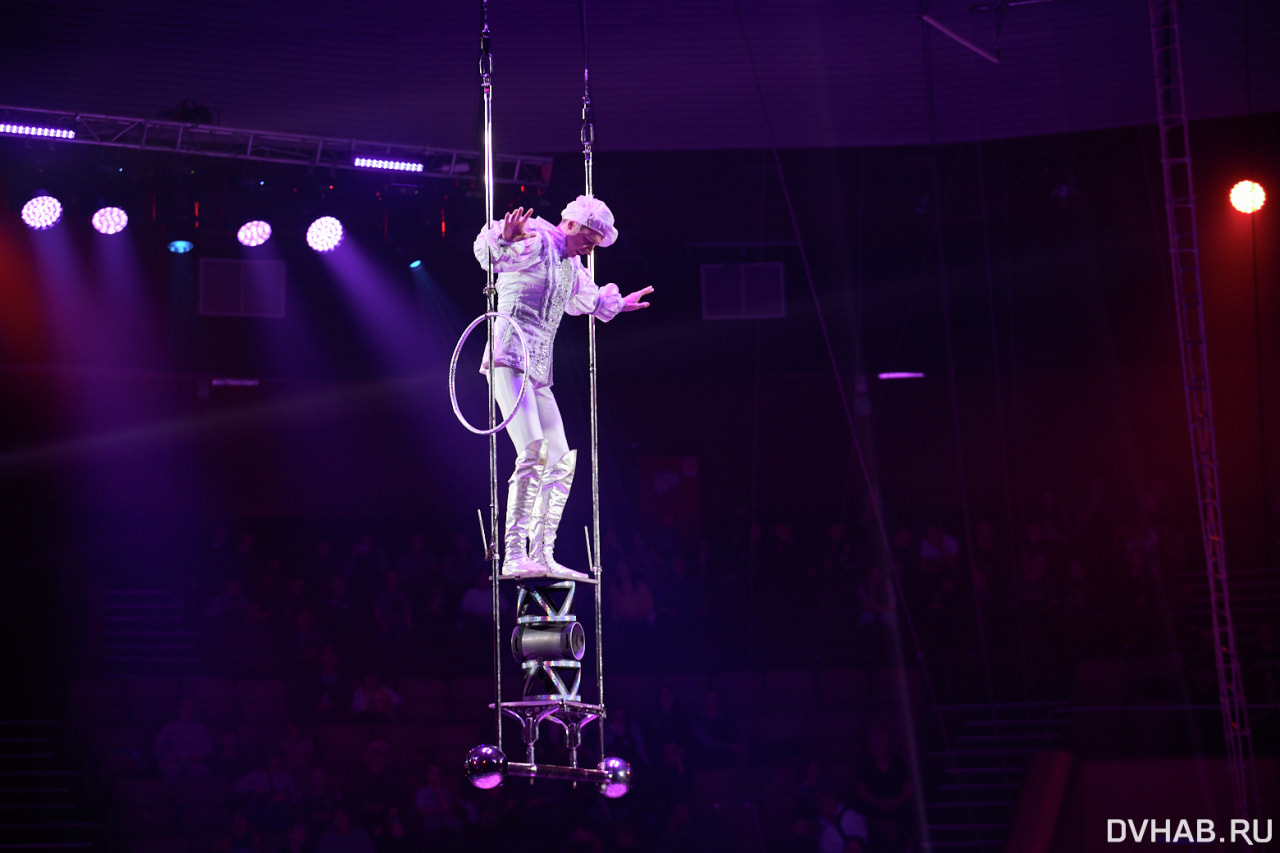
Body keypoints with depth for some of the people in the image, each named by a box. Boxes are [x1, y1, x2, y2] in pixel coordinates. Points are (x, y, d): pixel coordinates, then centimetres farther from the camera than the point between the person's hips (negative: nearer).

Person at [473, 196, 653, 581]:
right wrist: (505, 239, -45)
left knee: (561, 461, 8)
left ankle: (542, 556, 11)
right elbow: (489, 251, -24)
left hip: (538, 372, 10)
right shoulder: (536, 242, -5)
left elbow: (587, 300, 44)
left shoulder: (571, 267, 23)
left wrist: (619, 303, 54)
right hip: (510, 360, -10)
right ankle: (514, 556, -26)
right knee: (533, 454, -22)